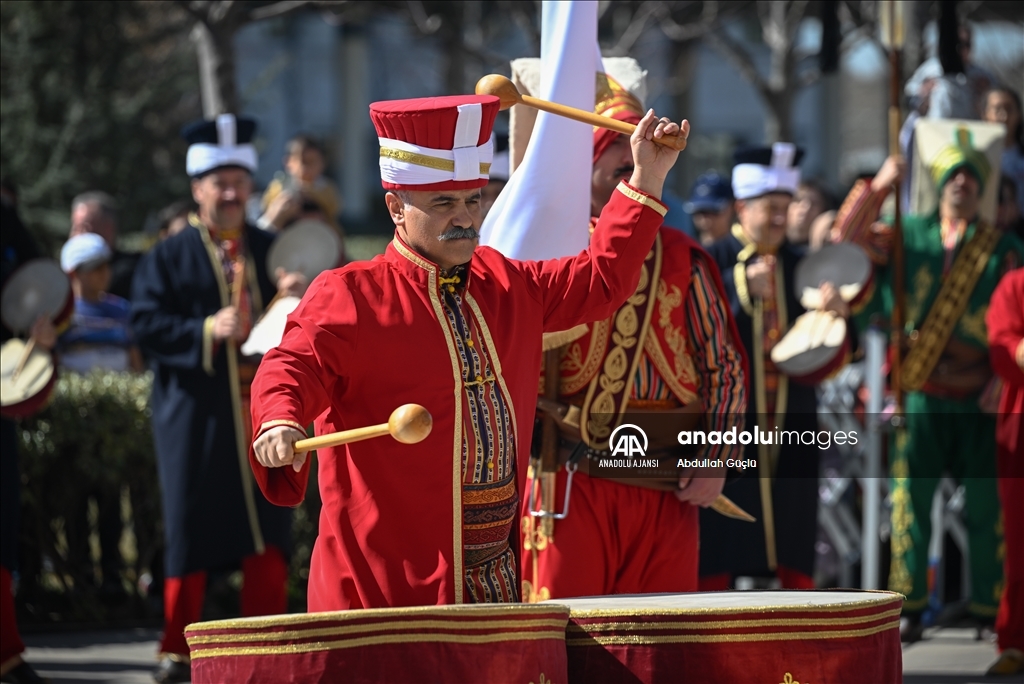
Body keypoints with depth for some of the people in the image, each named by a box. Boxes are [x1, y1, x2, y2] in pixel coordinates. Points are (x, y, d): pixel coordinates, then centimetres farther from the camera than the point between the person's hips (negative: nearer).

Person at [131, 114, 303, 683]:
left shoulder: (273, 251, 11)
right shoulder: (170, 257, 4)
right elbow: (147, 325, -6)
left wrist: (297, 300, -12)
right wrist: (206, 331, -19)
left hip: (264, 408, 2)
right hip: (197, 414, -2)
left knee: (269, 526, 3)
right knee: (191, 528, 1)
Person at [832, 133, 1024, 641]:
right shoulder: (908, 235, 8)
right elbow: (848, 238, 1)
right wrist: (877, 186, -8)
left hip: (982, 400, 0)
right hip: (921, 395, 0)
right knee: (911, 498, 0)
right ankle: (909, 605, 8)